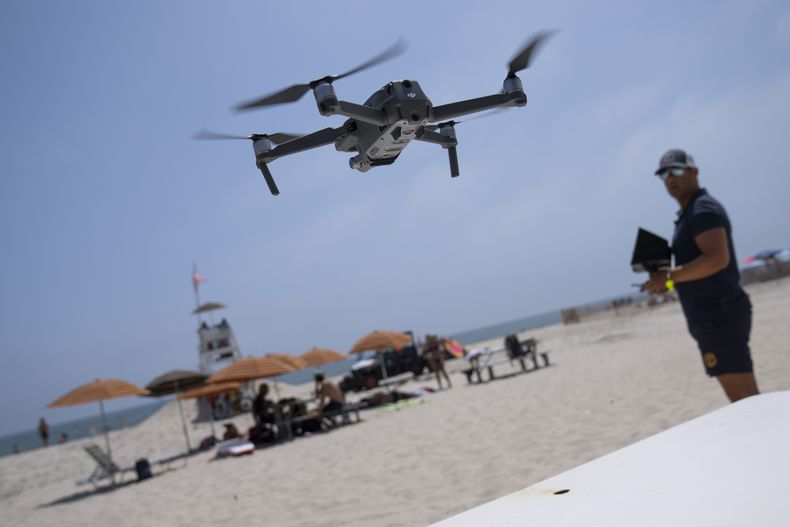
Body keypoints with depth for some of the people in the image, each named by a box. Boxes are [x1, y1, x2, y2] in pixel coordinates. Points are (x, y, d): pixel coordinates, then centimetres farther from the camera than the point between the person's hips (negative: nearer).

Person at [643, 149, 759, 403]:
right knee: (744, 397, 12)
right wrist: (668, 281, 11)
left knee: (744, 398, -10)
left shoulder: (703, 209, -11)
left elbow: (718, 259, -25)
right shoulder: (689, 214, 20)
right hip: (713, 315, 10)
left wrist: (669, 277, -18)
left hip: (719, 314, -10)